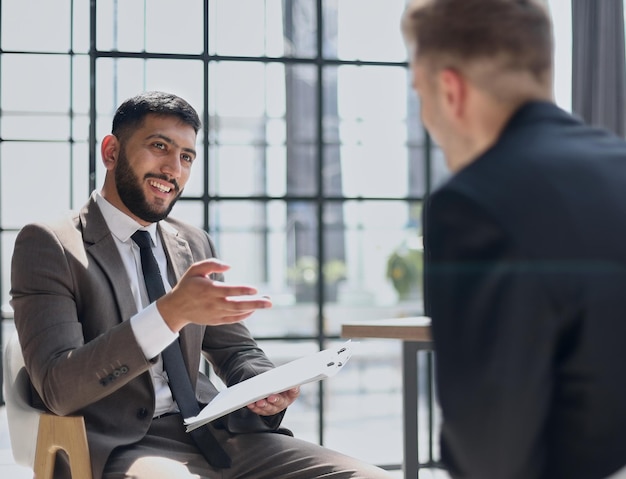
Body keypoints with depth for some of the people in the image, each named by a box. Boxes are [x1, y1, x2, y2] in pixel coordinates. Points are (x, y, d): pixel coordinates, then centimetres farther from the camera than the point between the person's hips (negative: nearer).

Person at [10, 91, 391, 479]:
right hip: (120, 447, -6)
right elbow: (59, 388, -14)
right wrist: (171, 313, -26)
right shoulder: (49, 244, -2)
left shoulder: (196, 245, 18)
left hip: (210, 432, 6)